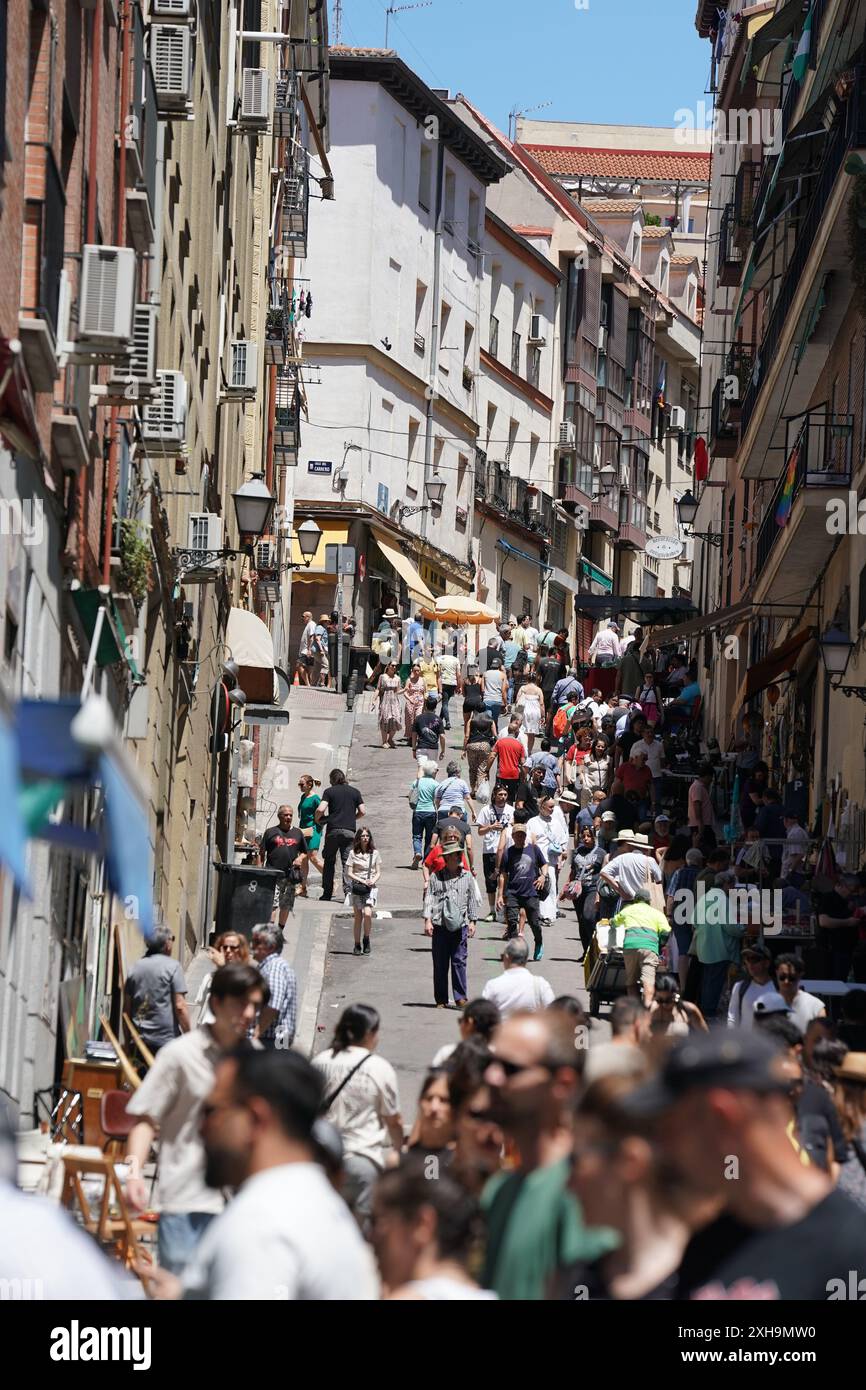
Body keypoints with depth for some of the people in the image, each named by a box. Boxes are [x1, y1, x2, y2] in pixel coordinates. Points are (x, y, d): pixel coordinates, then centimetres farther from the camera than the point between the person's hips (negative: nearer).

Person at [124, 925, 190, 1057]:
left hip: (139, 1041, 5)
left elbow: (126, 1008, 12)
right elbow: (180, 1006, -11)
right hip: (166, 1039, -5)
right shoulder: (172, 966, -7)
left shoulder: (135, 967, 9)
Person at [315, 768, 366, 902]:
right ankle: (348, 892, -11)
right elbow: (362, 811, 6)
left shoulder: (329, 791, 3)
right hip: (350, 830, 1)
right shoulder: (355, 792, 10)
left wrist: (317, 819, 11)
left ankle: (327, 893, 9)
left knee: (329, 861, 10)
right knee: (347, 862, 1)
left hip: (333, 830, -1)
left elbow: (320, 809, -9)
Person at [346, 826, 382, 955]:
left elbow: (378, 872, 9)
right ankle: (357, 945, 10)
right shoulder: (353, 853, 3)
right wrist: (362, 881, -13)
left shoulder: (374, 853, 7)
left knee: (367, 913, -19)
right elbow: (349, 873, 0)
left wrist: (373, 881, -11)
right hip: (356, 887, 0)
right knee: (358, 917, 1)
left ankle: (366, 939, 1)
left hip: (370, 887, 0)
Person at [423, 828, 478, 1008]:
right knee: (440, 963, 4)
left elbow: (471, 900, 14)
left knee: (459, 961, -3)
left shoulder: (467, 877, 8)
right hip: (440, 925, -1)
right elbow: (429, 898, 1)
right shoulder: (436, 877, 4)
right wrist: (427, 920, -7)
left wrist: (472, 921, 11)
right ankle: (441, 999, 11)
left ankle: (460, 997, 2)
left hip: (460, 924, 1)